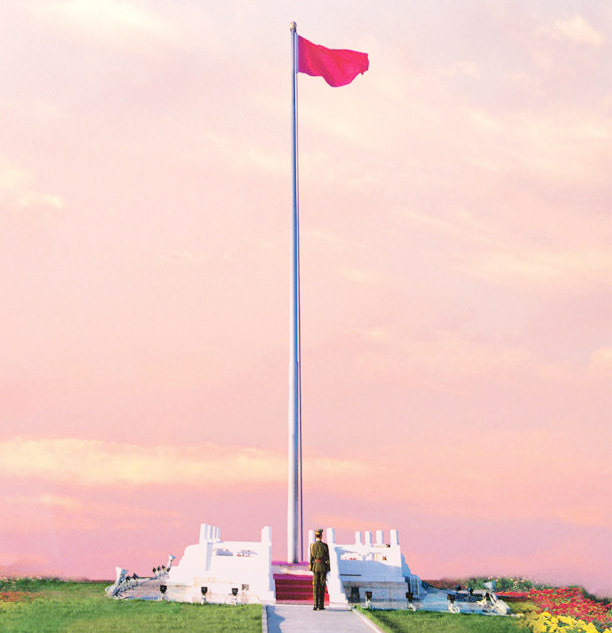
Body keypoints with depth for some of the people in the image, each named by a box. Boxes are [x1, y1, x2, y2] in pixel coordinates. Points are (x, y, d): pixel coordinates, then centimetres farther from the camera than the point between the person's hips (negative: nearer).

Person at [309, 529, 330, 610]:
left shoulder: (312, 545, -1)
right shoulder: (325, 546, -7)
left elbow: (311, 558, 2)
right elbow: (327, 558, -4)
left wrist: (311, 568, 10)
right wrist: (328, 569, 4)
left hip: (315, 566, 2)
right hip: (323, 567, -2)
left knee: (315, 586, 4)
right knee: (322, 586, 4)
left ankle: (315, 605, -3)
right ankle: (320, 606, 4)